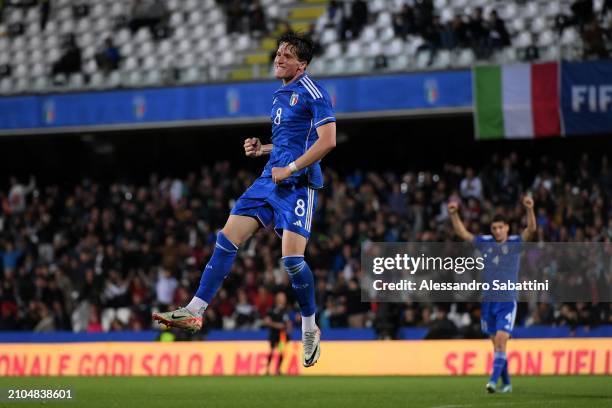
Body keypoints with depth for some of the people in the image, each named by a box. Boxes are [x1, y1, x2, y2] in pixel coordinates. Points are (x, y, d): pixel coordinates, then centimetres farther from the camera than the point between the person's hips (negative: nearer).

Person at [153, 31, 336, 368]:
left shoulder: (312, 93, -8)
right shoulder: (280, 95, 19)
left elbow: (327, 141, -17)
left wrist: (290, 168, -17)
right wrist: (262, 149, 12)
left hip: (298, 184, -8)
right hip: (271, 179, 9)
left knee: (291, 258, -15)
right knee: (226, 239, -1)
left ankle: (310, 330, 5)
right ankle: (195, 311, -1)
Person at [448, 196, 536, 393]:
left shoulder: (516, 243, -2)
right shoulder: (485, 242, 7)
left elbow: (531, 229, -17)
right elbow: (462, 233, 9)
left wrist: (529, 210, -33)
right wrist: (454, 214, -5)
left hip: (508, 301, -4)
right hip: (488, 301, 4)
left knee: (501, 340, -15)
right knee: (496, 343, 8)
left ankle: (494, 380, -18)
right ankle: (506, 383, 18)